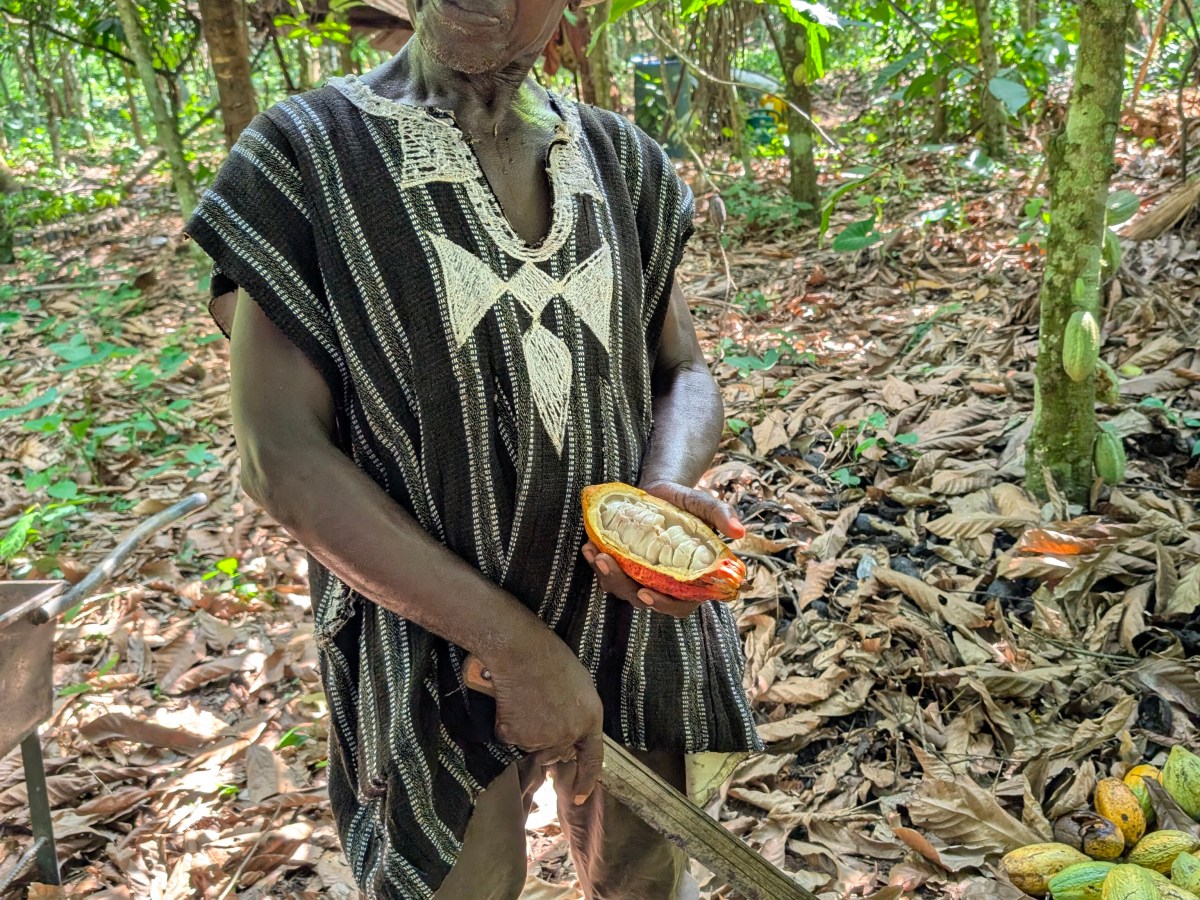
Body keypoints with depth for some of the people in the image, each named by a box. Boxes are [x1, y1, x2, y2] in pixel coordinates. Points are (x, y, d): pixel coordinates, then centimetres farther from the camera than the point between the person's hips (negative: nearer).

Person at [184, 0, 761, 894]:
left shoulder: (622, 159, 1)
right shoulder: (303, 155, -11)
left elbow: (685, 371, 6)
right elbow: (280, 454, -17)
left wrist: (664, 491, -19)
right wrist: (515, 645, -22)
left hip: (634, 619, 4)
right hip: (436, 643, -3)